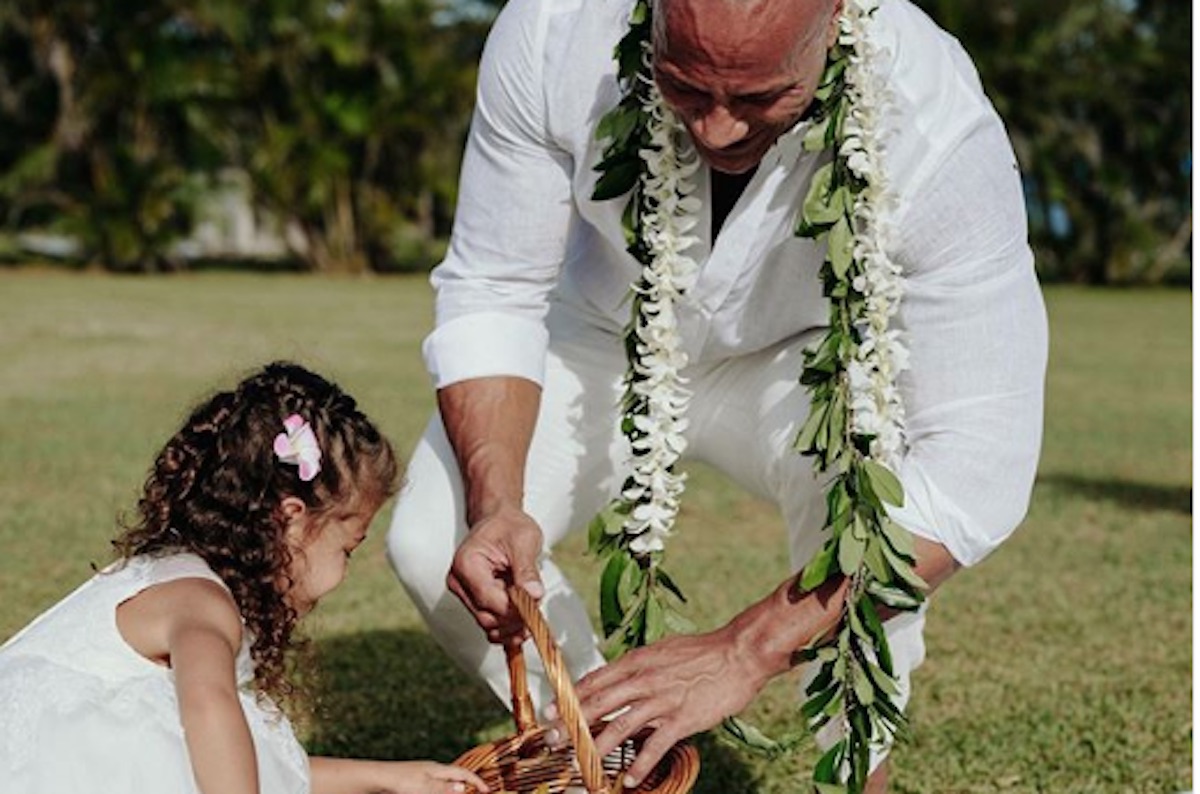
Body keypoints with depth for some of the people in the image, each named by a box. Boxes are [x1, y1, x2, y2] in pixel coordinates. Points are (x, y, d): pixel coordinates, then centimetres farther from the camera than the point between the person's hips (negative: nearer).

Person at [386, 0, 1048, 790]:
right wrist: (495, 504, -37)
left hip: (801, 360, -2)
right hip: (608, 340, 2)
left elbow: (980, 464, -38)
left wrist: (743, 651, -46)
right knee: (431, 543, -18)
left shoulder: (940, 129, -37)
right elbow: (490, 294, -18)